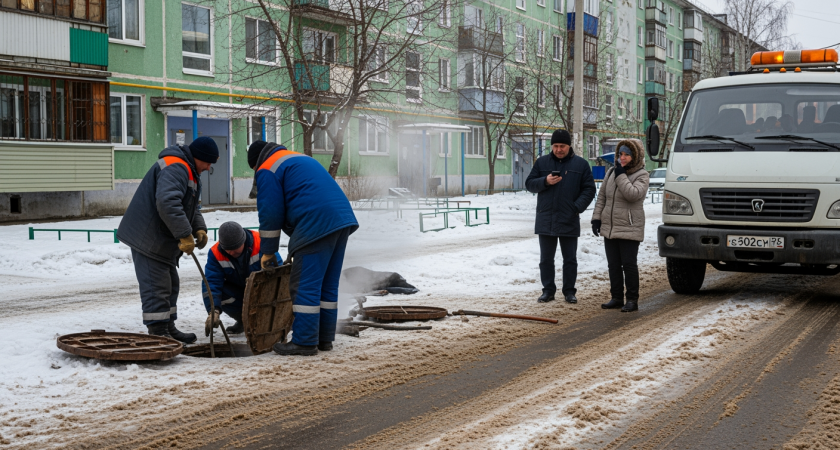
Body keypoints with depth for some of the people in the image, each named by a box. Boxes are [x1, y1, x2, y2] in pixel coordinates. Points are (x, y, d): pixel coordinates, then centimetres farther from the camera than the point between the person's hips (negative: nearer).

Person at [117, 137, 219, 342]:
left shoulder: (189, 171, 16)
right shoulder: (175, 167, -21)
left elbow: (191, 207, 21)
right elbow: (167, 203, -34)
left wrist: (199, 229, 3)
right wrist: (185, 235, -32)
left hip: (163, 239, 11)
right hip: (148, 238, -11)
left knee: (169, 285, 17)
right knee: (156, 286, -10)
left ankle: (168, 328, 26)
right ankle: (158, 332, -6)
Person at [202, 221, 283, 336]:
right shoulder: (215, 253, -20)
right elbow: (211, 283, -26)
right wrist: (213, 310, -41)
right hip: (238, 291, 3)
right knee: (220, 293, -27)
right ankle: (242, 321, 4)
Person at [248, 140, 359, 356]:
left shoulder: (267, 170, 4)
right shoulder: (300, 159, 32)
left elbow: (270, 214, -1)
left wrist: (267, 252, 10)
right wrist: (296, 248, 31)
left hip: (316, 225, -9)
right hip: (343, 219, 9)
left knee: (305, 286, -3)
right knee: (328, 285, 13)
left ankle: (304, 342, -2)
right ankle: (325, 338, 18)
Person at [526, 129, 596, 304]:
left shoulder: (581, 164, 1)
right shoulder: (542, 162, 6)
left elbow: (589, 189, 1)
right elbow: (529, 183, 5)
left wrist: (578, 207, -12)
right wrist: (545, 181, -13)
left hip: (569, 221, -1)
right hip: (545, 220, 2)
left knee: (570, 259, 7)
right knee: (546, 259, 8)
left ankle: (569, 291, 17)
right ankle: (548, 290, 17)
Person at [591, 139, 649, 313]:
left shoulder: (642, 175, -6)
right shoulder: (611, 172, 11)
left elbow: (633, 194, -23)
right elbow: (602, 196, 14)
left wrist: (621, 176, -16)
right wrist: (597, 217, 7)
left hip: (629, 228, -6)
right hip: (609, 227, 6)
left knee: (629, 264, -3)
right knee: (613, 265, 10)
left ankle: (632, 300, 4)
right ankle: (616, 298, 19)